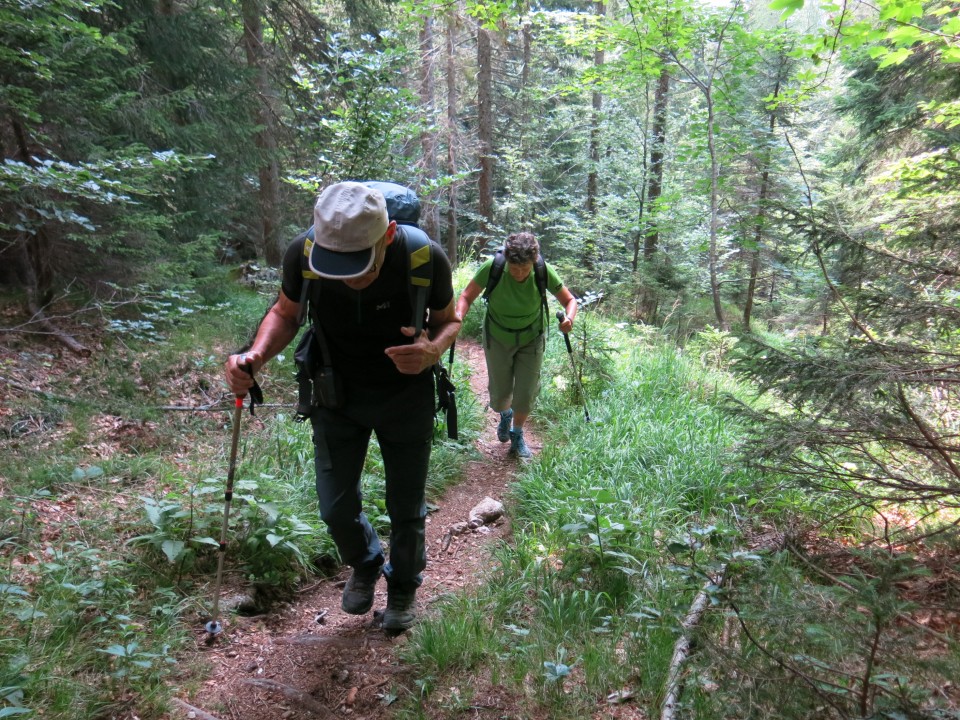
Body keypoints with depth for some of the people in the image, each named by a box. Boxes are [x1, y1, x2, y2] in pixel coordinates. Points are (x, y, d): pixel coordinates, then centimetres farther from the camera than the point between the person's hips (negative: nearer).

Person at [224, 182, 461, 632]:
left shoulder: (425, 259, -29)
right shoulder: (302, 254, -25)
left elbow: (448, 320, -9)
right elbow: (286, 312, -4)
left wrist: (432, 350, -33)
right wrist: (255, 355, -25)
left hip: (406, 395, -1)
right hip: (336, 394, 2)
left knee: (406, 508, 13)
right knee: (336, 507, 8)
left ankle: (404, 585, 45)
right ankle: (365, 566, 45)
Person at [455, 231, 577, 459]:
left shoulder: (544, 272, -24)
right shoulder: (492, 268, -27)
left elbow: (570, 300, -13)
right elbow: (467, 296, -17)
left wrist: (569, 317, -35)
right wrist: (459, 315, -38)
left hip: (531, 338, 0)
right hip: (498, 337, 0)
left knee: (527, 393, 1)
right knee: (499, 393, 9)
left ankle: (517, 435, 30)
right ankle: (505, 415, 47)